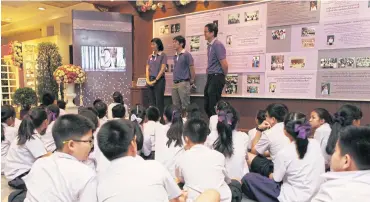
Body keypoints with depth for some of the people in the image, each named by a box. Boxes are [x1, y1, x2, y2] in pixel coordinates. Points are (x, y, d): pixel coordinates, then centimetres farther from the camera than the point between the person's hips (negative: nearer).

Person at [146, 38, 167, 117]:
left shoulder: (163, 55, -3)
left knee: (159, 101, -4)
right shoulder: (150, 56, 13)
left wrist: (155, 80, -12)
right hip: (150, 81, 6)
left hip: (159, 80, -5)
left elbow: (163, 69, -10)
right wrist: (148, 80, -4)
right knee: (151, 101, 8)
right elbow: (147, 69, 10)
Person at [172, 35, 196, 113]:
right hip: (175, 83, 7)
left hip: (183, 83, -7)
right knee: (175, 106, 11)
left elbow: (192, 69, -5)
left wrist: (192, 81, -2)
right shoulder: (175, 56, 15)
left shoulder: (187, 55, -6)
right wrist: (174, 80, 15)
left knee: (185, 106, -4)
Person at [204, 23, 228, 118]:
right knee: (207, 105, 12)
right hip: (210, 77, 9)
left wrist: (223, 75, -2)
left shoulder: (217, 45, -14)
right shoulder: (209, 45, 13)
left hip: (217, 77, -9)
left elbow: (224, 65, -17)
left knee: (214, 106, -4)